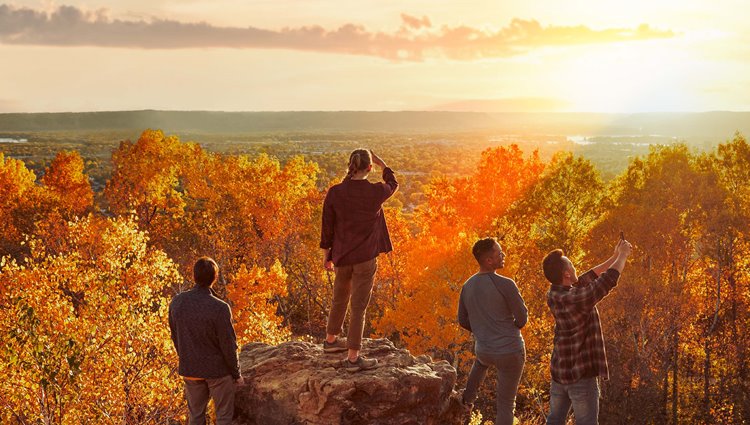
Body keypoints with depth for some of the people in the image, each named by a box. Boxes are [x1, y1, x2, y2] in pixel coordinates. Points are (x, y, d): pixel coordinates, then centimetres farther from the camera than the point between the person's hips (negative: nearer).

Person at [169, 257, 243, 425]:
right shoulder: (220, 308, -25)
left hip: (190, 369, 4)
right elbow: (228, 346, -17)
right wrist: (237, 374, -2)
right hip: (217, 369, -4)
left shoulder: (177, 302, -10)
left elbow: (175, 336, 3)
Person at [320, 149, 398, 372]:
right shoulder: (376, 192, -14)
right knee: (358, 306, 2)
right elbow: (393, 184, 11)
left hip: (341, 256, 4)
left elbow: (327, 226, -1)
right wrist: (381, 163, 24)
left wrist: (326, 254, 12)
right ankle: (353, 358, 5)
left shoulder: (335, 193, -9)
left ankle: (331, 340, 43)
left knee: (339, 299, 24)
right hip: (365, 257, -4)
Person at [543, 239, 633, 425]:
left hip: (559, 371, 8)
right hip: (581, 374, -8)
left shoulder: (554, 294, -1)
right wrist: (623, 256, -1)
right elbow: (608, 280, -18)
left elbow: (584, 280, 11)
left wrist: (613, 257, 13)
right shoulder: (575, 299, -26)